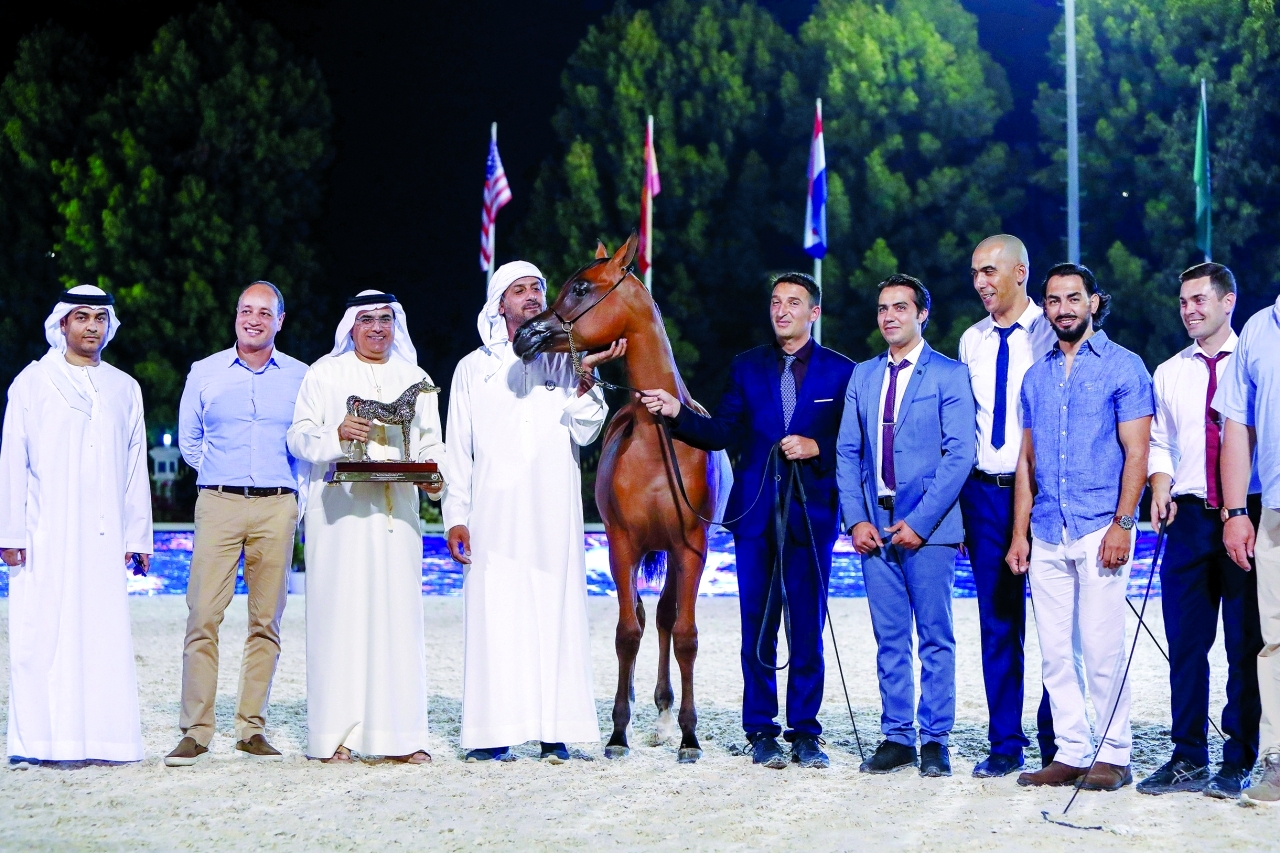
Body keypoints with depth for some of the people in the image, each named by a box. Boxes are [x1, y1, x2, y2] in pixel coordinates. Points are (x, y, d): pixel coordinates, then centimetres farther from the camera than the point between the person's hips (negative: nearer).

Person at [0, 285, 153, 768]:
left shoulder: (124, 388, 14)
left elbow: (136, 468, 14)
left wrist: (137, 537, 8)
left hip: (104, 537, 2)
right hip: (46, 536, -2)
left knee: (105, 635, -3)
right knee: (41, 634, -5)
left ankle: (101, 738, 1)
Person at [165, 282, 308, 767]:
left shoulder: (299, 377, 10)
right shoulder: (204, 372, 10)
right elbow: (188, 440, 20)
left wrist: (281, 479, 8)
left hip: (277, 508, 1)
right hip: (218, 504, 0)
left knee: (266, 620, 0)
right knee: (203, 615, -9)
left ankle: (252, 730, 6)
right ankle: (195, 731, -6)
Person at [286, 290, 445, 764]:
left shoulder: (414, 378, 18)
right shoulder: (324, 373, 10)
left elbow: (430, 442, 14)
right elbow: (299, 436, 4)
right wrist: (336, 435, -16)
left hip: (396, 509, 3)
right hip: (339, 510, -3)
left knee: (398, 613, -2)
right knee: (340, 612, -7)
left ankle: (400, 733, 1)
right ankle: (336, 734, -5)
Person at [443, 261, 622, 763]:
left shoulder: (565, 362, 14)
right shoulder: (473, 369, 13)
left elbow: (585, 432, 3)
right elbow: (457, 449, 10)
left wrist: (586, 378, -11)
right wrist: (455, 515, 2)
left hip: (553, 515, 0)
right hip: (493, 516, 0)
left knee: (557, 614, -4)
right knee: (494, 616, -6)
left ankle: (555, 731, -2)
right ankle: (493, 733, -4)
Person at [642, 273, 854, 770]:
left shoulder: (841, 372, 5)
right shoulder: (747, 367, 11)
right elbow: (724, 434, 5)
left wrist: (816, 448, -14)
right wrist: (678, 413, -8)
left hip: (812, 513, -2)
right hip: (756, 512, 2)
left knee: (807, 627, 1)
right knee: (757, 627, 4)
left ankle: (804, 733, 10)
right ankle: (761, 733, 12)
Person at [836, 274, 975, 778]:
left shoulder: (949, 374, -1)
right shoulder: (863, 376, 14)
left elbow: (959, 454, -8)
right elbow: (848, 452, 13)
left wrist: (920, 520, -14)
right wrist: (856, 519, -1)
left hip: (928, 527, -4)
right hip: (875, 527, 4)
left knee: (935, 638, 0)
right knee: (889, 638, 7)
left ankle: (935, 741, 6)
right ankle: (897, 739, 13)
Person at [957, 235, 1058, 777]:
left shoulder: (1053, 334, -4)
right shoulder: (971, 341, 12)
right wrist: (959, 503, 10)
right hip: (985, 491, 5)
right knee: (998, 624, 7)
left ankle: (1056, 742, 10)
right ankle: (1005, 743, 13)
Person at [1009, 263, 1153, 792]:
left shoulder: (1123, 367, 1)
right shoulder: (1037, 376, 16)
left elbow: (1136, 452, -5)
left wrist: (1122, 524, -14)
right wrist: (1019, 533, 10)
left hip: (1100, 529, -5)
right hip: (1049, 533, 5)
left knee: (1102, 647, -6)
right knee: (1055, 650, 5)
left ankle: (1114, 755, 3)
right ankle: (1071, 753, 11)